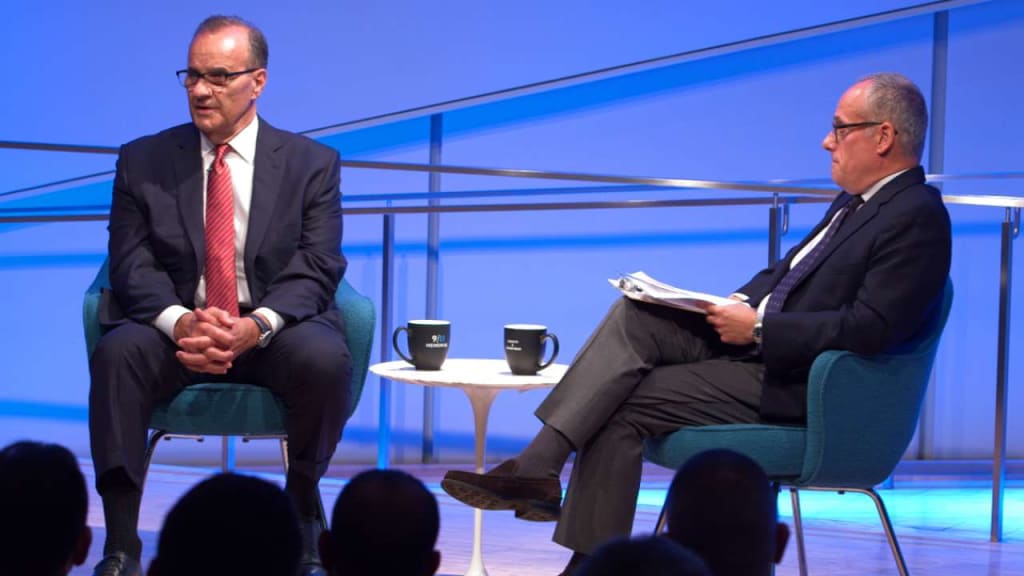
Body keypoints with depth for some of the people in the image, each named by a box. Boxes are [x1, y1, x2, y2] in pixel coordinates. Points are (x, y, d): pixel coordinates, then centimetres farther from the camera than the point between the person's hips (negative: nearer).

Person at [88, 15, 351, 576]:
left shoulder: (312, 164, 5)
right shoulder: (143, 161, 7)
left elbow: (317, 268, -5)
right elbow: (132, 264, -2)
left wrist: (256, 326, -25)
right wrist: (180, 322, -24)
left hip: (276, 331, 0)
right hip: (175, 328, 1)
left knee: (324, 357, -33)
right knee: (118, 351, -32)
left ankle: (303, 519, -8)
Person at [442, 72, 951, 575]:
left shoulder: (918, 217, -14)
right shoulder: (854, 203, 17)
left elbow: (870, 328, -24)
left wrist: (759, 326, -21)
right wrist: (738, 305, 3)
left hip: (792, 383, -9)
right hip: (752, 344, 9)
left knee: (623, 406, -14)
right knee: (634, 316, -11)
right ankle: (537, 467, -18)